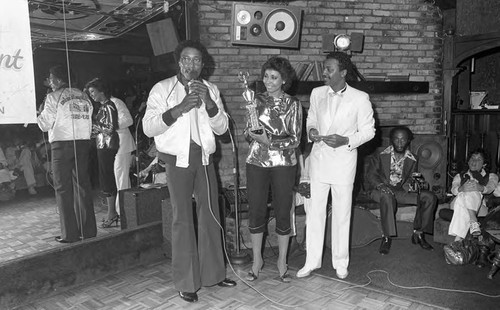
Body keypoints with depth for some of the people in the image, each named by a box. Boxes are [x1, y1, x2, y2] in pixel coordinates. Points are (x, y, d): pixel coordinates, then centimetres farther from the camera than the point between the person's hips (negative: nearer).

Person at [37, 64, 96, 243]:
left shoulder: (53, 97, -4)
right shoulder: (83, 96, 12)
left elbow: (44, 125, -1)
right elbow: (88, 120, 10)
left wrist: (41, 112, 15)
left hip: (62, 143, -5)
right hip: (83, 142, 5)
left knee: (63, 188, 1)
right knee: (82, 185, 10)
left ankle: (70, 234, 1)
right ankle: (88, 230, 13)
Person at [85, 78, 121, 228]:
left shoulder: (109, 106, -12)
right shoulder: (103, 107, 16)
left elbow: (110, 129, -19)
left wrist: (93, 123, -11)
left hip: (107, 146, -10)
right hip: (103, 146, 10)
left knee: (106, 179, -7)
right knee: (108, 178, 11)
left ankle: (112, 214, -1)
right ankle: (113, 212, 18)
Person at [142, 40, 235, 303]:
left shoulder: (210, 89, 8)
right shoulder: (162, 89, -1)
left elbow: (221, 127, 1)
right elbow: (148, 128, -10)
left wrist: (209, 103, -16)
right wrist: (178, 109, -22)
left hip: (204, 158, 4)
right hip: (177, 159, -3)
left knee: (210, 214, 8)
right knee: (183, 219, -1)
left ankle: (212, 273, 23)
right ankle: (186, 282, 11)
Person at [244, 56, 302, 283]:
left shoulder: (293, 104, 0)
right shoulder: (257, 100, 7)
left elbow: (295, 139, -6)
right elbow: (248, 132, 6)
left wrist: (269, 140, -17)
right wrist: (251, 134, -16)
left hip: (283, 164, -2)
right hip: (257, 162, 2)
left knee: (283, 212, 4)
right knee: (256, 211, 6)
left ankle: (282, 262, 21)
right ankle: (257, 260, 23)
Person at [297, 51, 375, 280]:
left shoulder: (360, 98, -6)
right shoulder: (317, 93, 5)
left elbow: (368, 130, -1)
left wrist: (346, 140, -17)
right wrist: (310, 130, -5)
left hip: (343, 161, -3)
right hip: (318, 159, 3)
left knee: (341, 214, 7)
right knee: (314, 212, 7)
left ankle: (341, 263, 24)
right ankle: (312, 261, 21)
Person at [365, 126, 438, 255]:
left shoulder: (412, 159, 5)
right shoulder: (381, 156, -4)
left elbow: (411, 178, 10)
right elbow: (371, 174, -6)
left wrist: (410, 183, -17)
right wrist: (381, 185, -26)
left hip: (401, 191, 4)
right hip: (380, 190, -4)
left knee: (430, 197, -13)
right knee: (387, 197, -40)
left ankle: (418, 233, -3)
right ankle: (386, 237, -28)